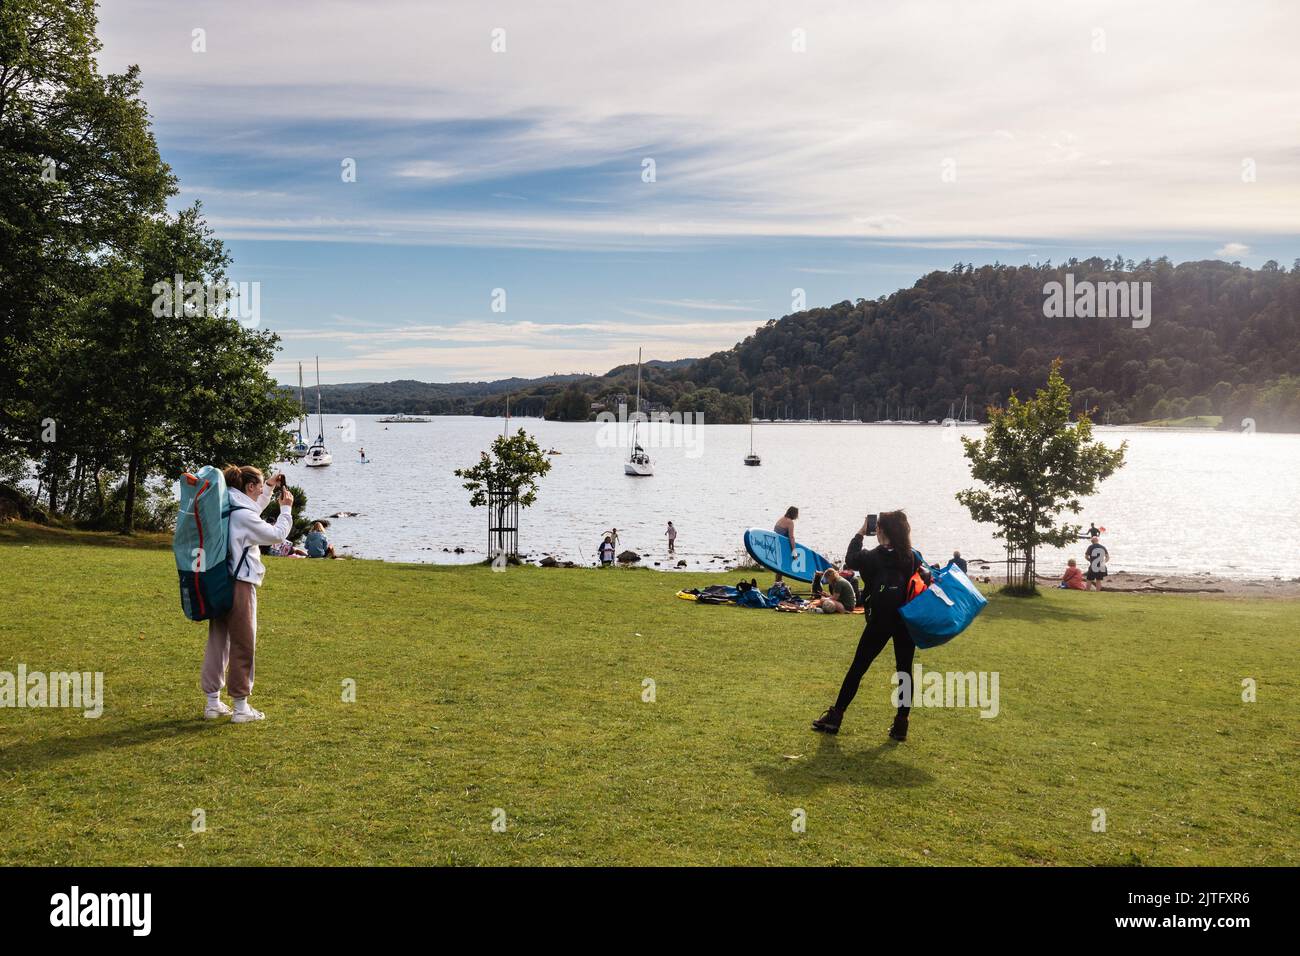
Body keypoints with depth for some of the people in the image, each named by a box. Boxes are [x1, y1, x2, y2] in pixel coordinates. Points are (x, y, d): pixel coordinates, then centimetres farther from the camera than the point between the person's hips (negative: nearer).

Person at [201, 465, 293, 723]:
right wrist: (286, 509, 1)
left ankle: (213, 702, 20)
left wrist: (270, 488, 28)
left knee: (217, 642, 13)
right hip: (239, 585, -9)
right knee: (243, 646, 2)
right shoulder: (243, 515, -17)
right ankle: (241, 707, 8)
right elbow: (277, 535, -10)